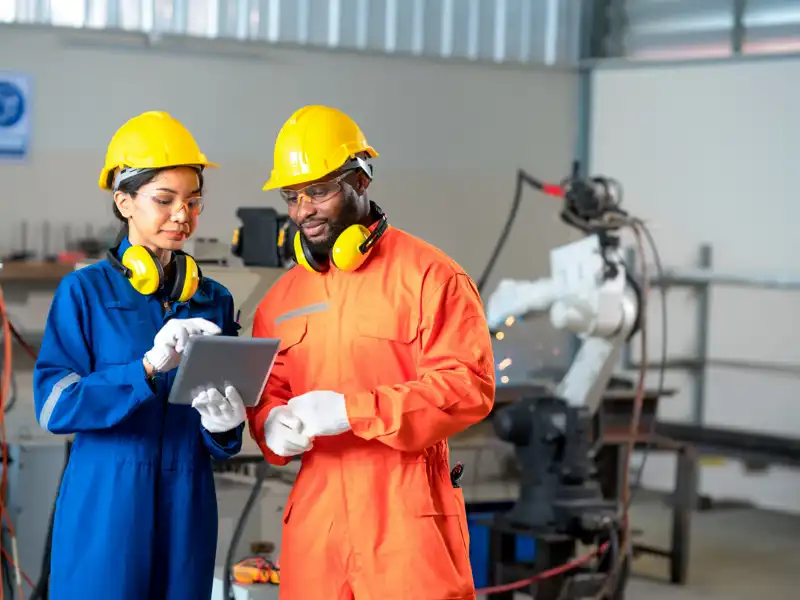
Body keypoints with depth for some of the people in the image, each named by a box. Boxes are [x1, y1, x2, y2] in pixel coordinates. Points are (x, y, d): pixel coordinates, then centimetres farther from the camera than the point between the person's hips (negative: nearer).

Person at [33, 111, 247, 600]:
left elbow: (223, 442, 11)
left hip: (186, 510, 4)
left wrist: (224, 425, -13)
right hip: (105, 509, -3)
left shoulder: (214, 301, 10)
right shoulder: (85, 291, -1)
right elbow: (54, 403, -12)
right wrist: (148, 368, -23)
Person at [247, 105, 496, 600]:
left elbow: (469, 384, -13)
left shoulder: (428, 275, -4)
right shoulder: (282, 298, 15)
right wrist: (273, 426, -6)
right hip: (315, 520, 5)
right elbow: (265, 394, 19)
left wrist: (352, 410, -19)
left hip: (409, 519, -5)